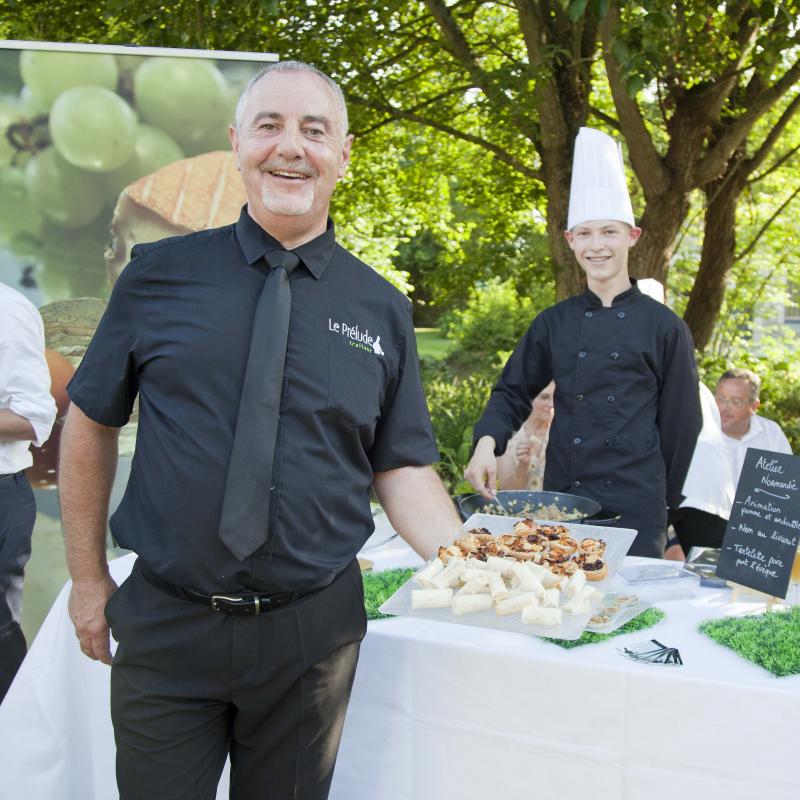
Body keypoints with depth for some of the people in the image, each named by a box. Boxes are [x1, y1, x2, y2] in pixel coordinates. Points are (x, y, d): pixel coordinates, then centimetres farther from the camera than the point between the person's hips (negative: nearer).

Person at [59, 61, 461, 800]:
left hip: (312, 629, 1)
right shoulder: (160, 274, -3)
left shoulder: (382, 309, -1)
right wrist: (89, 578, 5)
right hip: (163, 622, 0)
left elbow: (402, 469, 1)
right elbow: (91, 424, 5)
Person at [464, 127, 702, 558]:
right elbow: (512, 392, 8)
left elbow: (680, 423, 1)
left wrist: (663, 500, 2)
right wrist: (486, 441, -11)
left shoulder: (665, 327, -3)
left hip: (634, 507, -2)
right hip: (560, 496, 3)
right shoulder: (553, 323, 4)